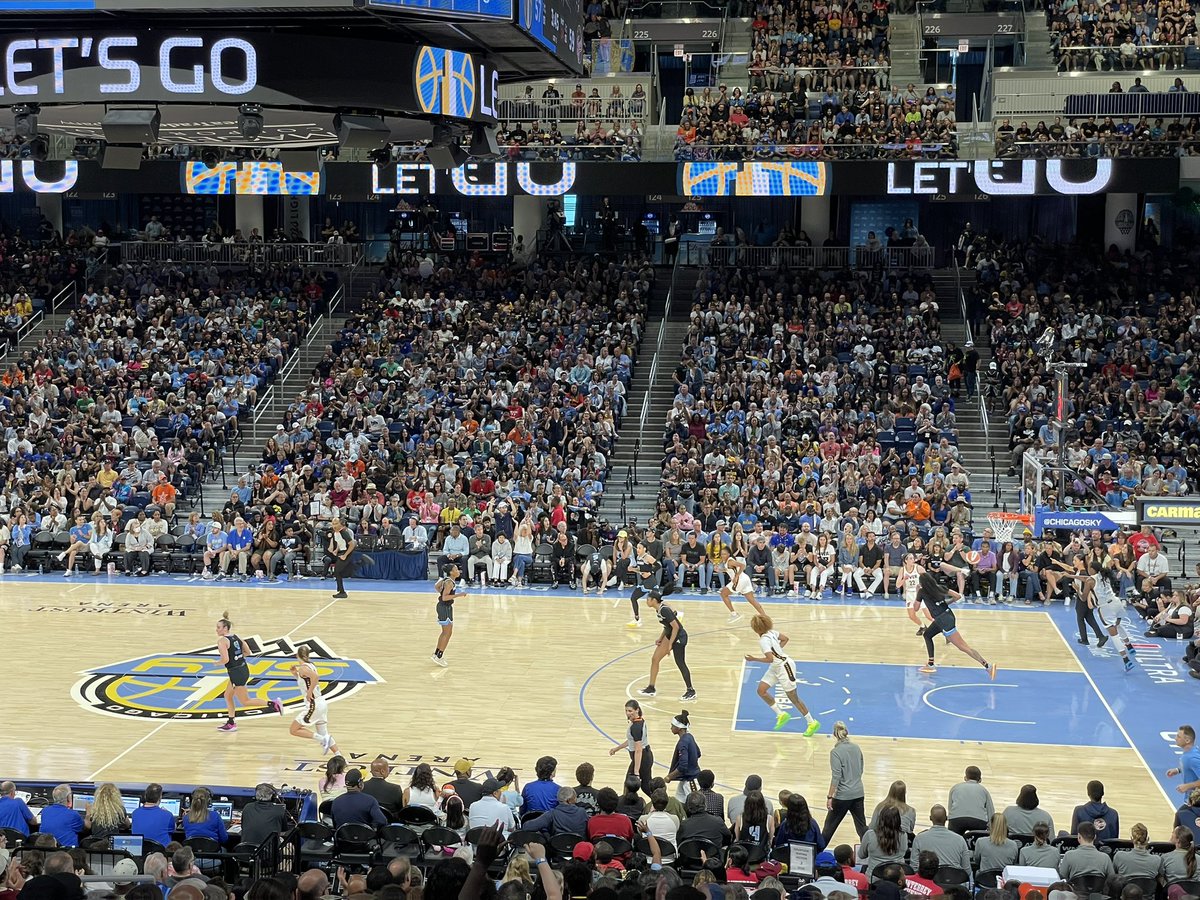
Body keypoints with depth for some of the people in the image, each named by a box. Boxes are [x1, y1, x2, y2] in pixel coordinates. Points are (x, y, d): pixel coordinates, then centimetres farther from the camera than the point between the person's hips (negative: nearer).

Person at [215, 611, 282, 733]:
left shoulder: (222, 641, -16)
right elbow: (246, 652, 16)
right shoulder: (236, 637, 9)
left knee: (245, 702, 1)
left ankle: (273, 704, -9)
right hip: (243, 669, 9)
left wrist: (218, 663, -4)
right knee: (228, 696, 21)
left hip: (236, 673, -9)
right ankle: (231, 723, 26)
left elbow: (225, 659, -24)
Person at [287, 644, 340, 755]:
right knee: (324, 734, 16)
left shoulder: (303, 668, -13)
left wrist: (309, 692, -23)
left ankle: (322, 739, -10)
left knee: (294, 730, 1)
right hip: (321, 703, 9)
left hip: (313, 704, -9)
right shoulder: (311, 666, 13)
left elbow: (315, 677, -33)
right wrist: (296, 674, 17)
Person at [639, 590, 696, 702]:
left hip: (679, 637, -10)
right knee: (655, 659, 9)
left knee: (680, 664, -3)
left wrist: (670, 644, -21)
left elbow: (676, 626, -24)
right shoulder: (659, 609, 5)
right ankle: (651, 689, 17)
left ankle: (691, 692, 9)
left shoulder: (664, 610, -24)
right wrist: (660, 639, 12)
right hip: (670, 635, 10)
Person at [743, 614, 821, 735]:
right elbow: (785, 638, 11)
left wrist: (754, 659, -24)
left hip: (784, 667, -9)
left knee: (793, 698, 3)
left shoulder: (763, 640, -28)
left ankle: (812, 723, 17)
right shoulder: (770, 632, -2)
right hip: (776, 667, 9)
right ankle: (781, 714, 17)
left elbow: (770, 659, -34)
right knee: (761, 690, 5)